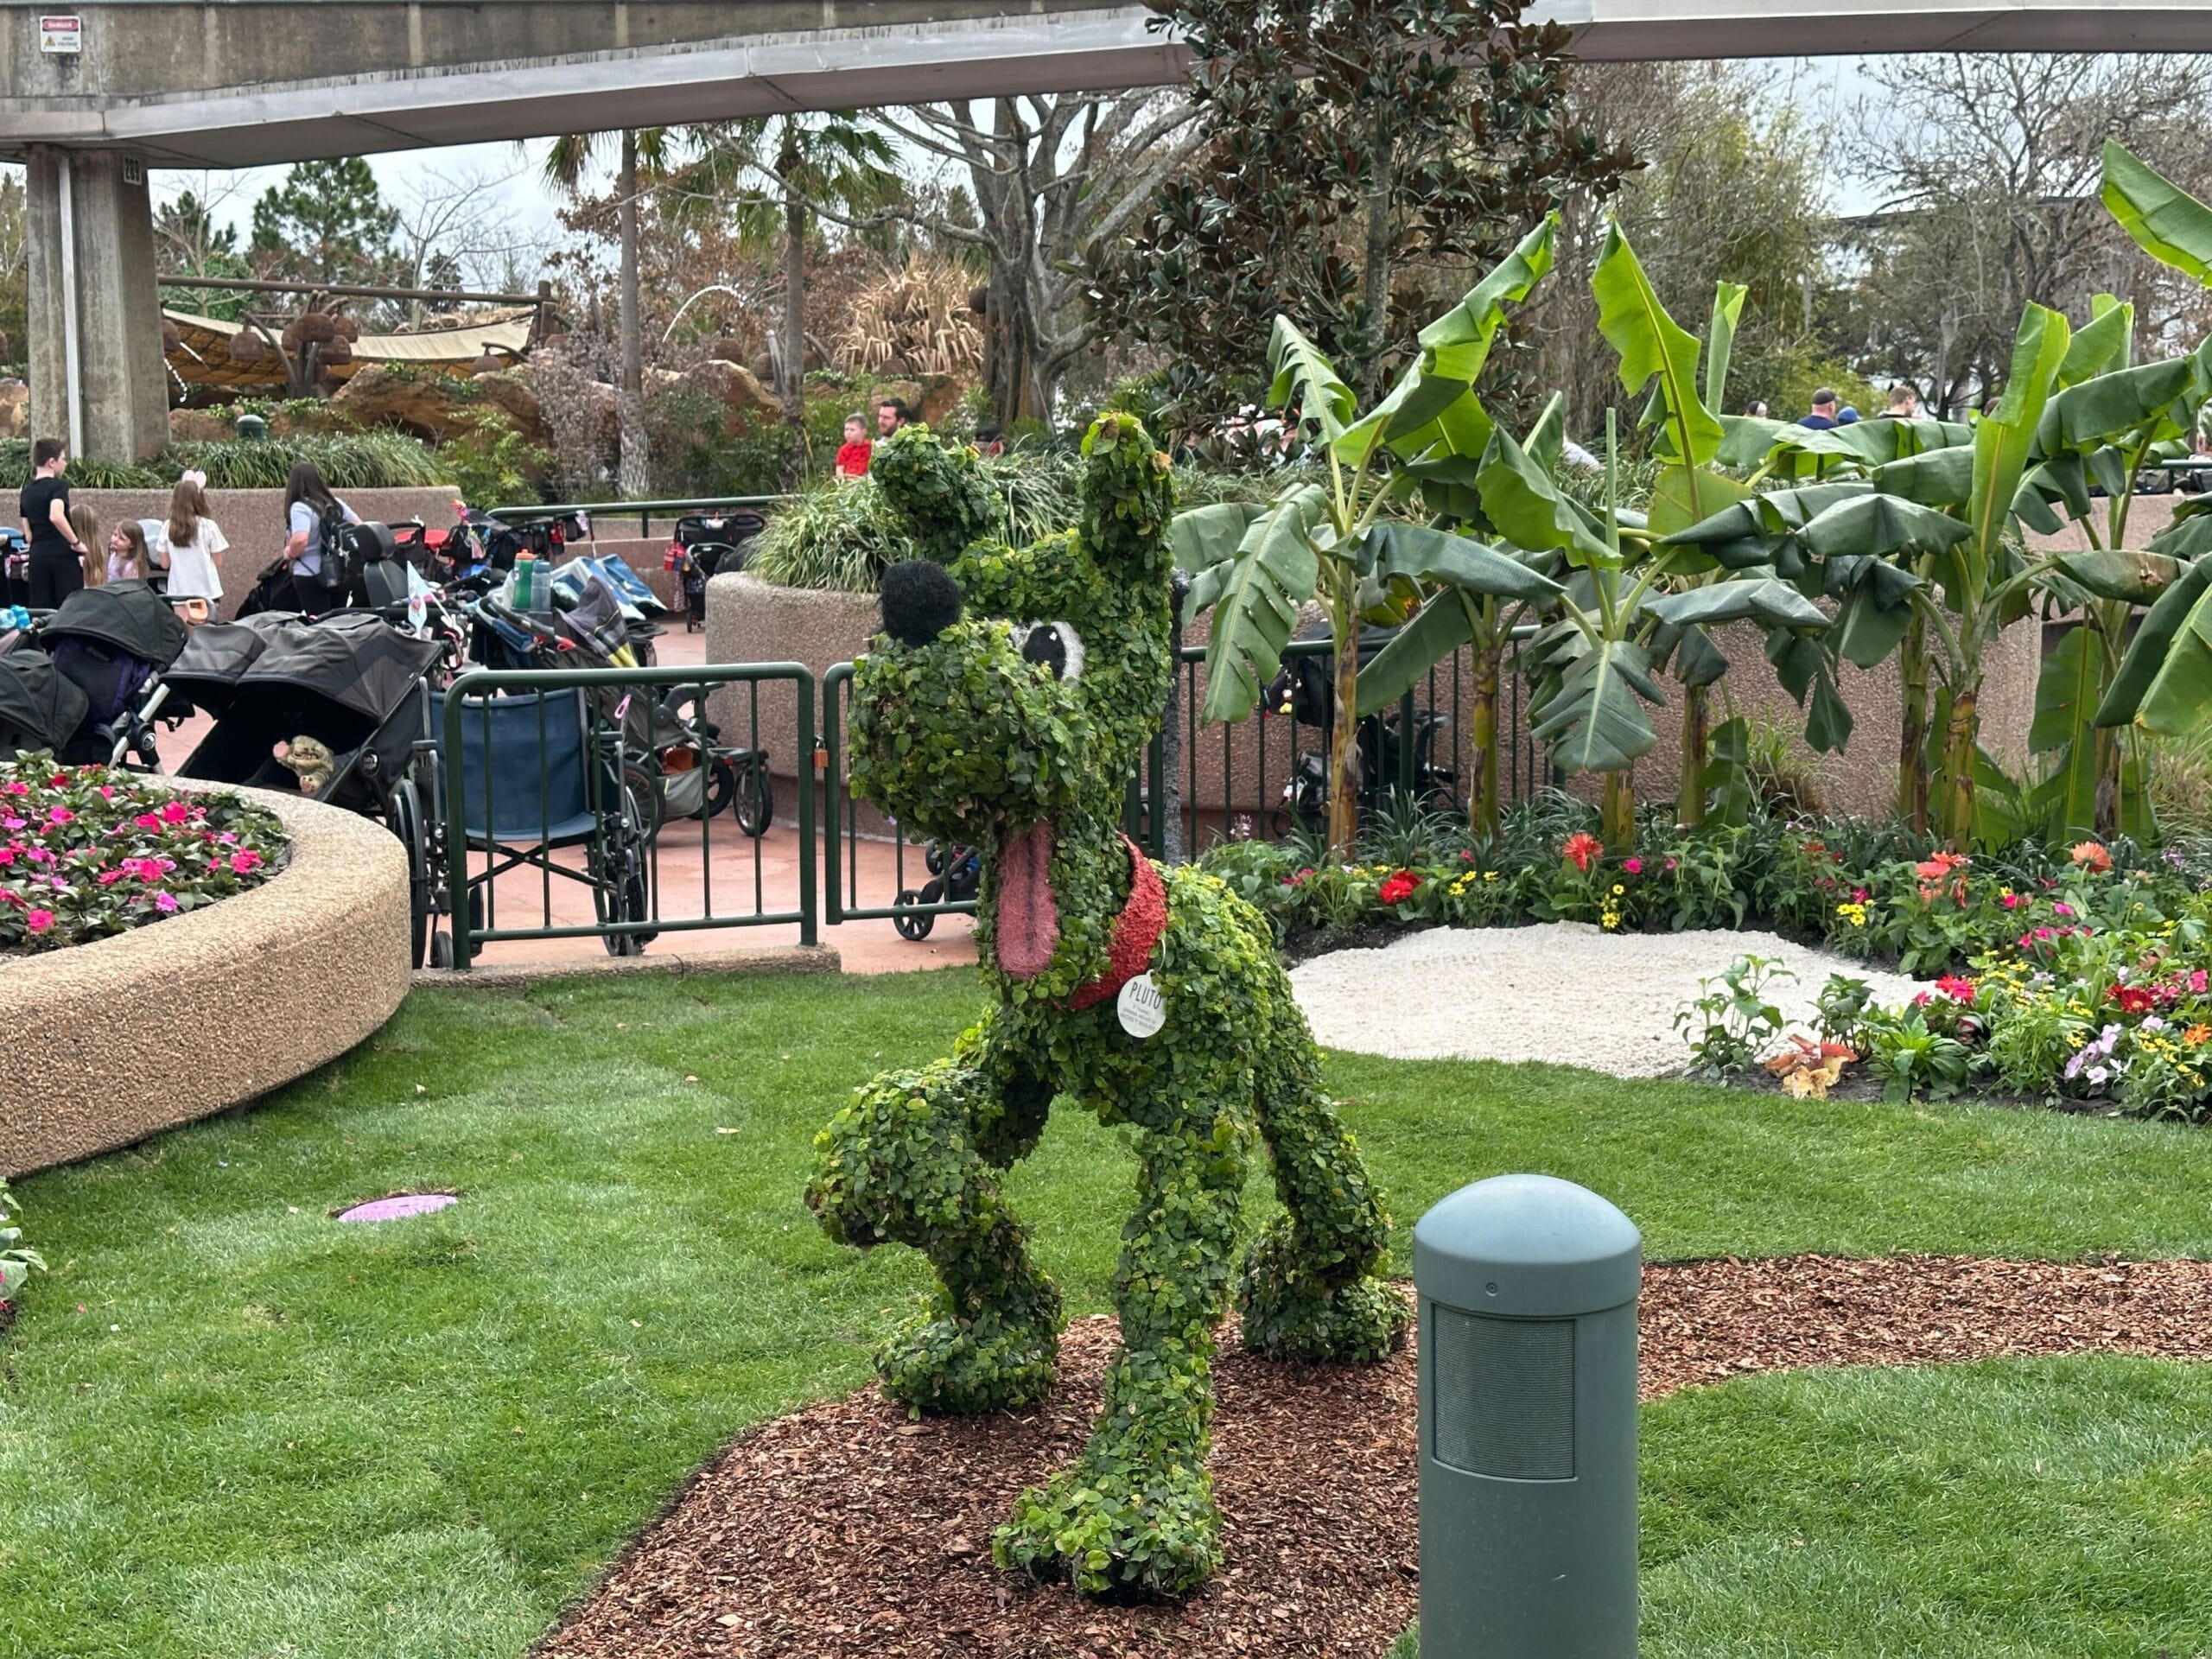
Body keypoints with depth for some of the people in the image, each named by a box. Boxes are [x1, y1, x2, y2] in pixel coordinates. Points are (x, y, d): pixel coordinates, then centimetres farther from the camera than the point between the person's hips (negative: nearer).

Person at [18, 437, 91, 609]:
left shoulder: (26, 491, 14)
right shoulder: (58, 485, -7)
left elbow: (28, 532, 16)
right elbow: (56, 516, -25)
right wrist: (76, 543, -17)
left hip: (37, 556, 6)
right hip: (62, 555, -6)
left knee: (39, 610, 6)